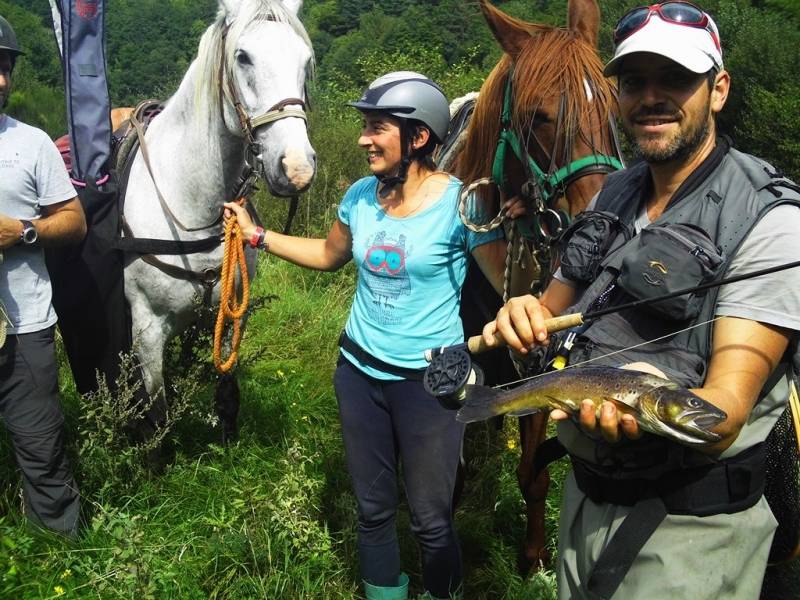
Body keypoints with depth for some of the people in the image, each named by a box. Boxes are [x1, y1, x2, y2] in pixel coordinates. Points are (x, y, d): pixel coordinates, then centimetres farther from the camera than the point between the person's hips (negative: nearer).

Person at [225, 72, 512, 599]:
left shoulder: (459, 202, -17)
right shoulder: (361, 196, 0)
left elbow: (511, 286, -17)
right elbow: (330, 255, 18)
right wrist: (258, 235, 15)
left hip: (428, 379, -5)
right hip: (359, 370, 5)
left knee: (431, 520, 8)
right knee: (373, 508, 19)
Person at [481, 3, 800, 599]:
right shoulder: (614, 194, 5)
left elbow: (726, 411, -25)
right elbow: (557, 306, 11)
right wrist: (528, 318, -13)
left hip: (690, 527, -6)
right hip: (585, 496, 7)